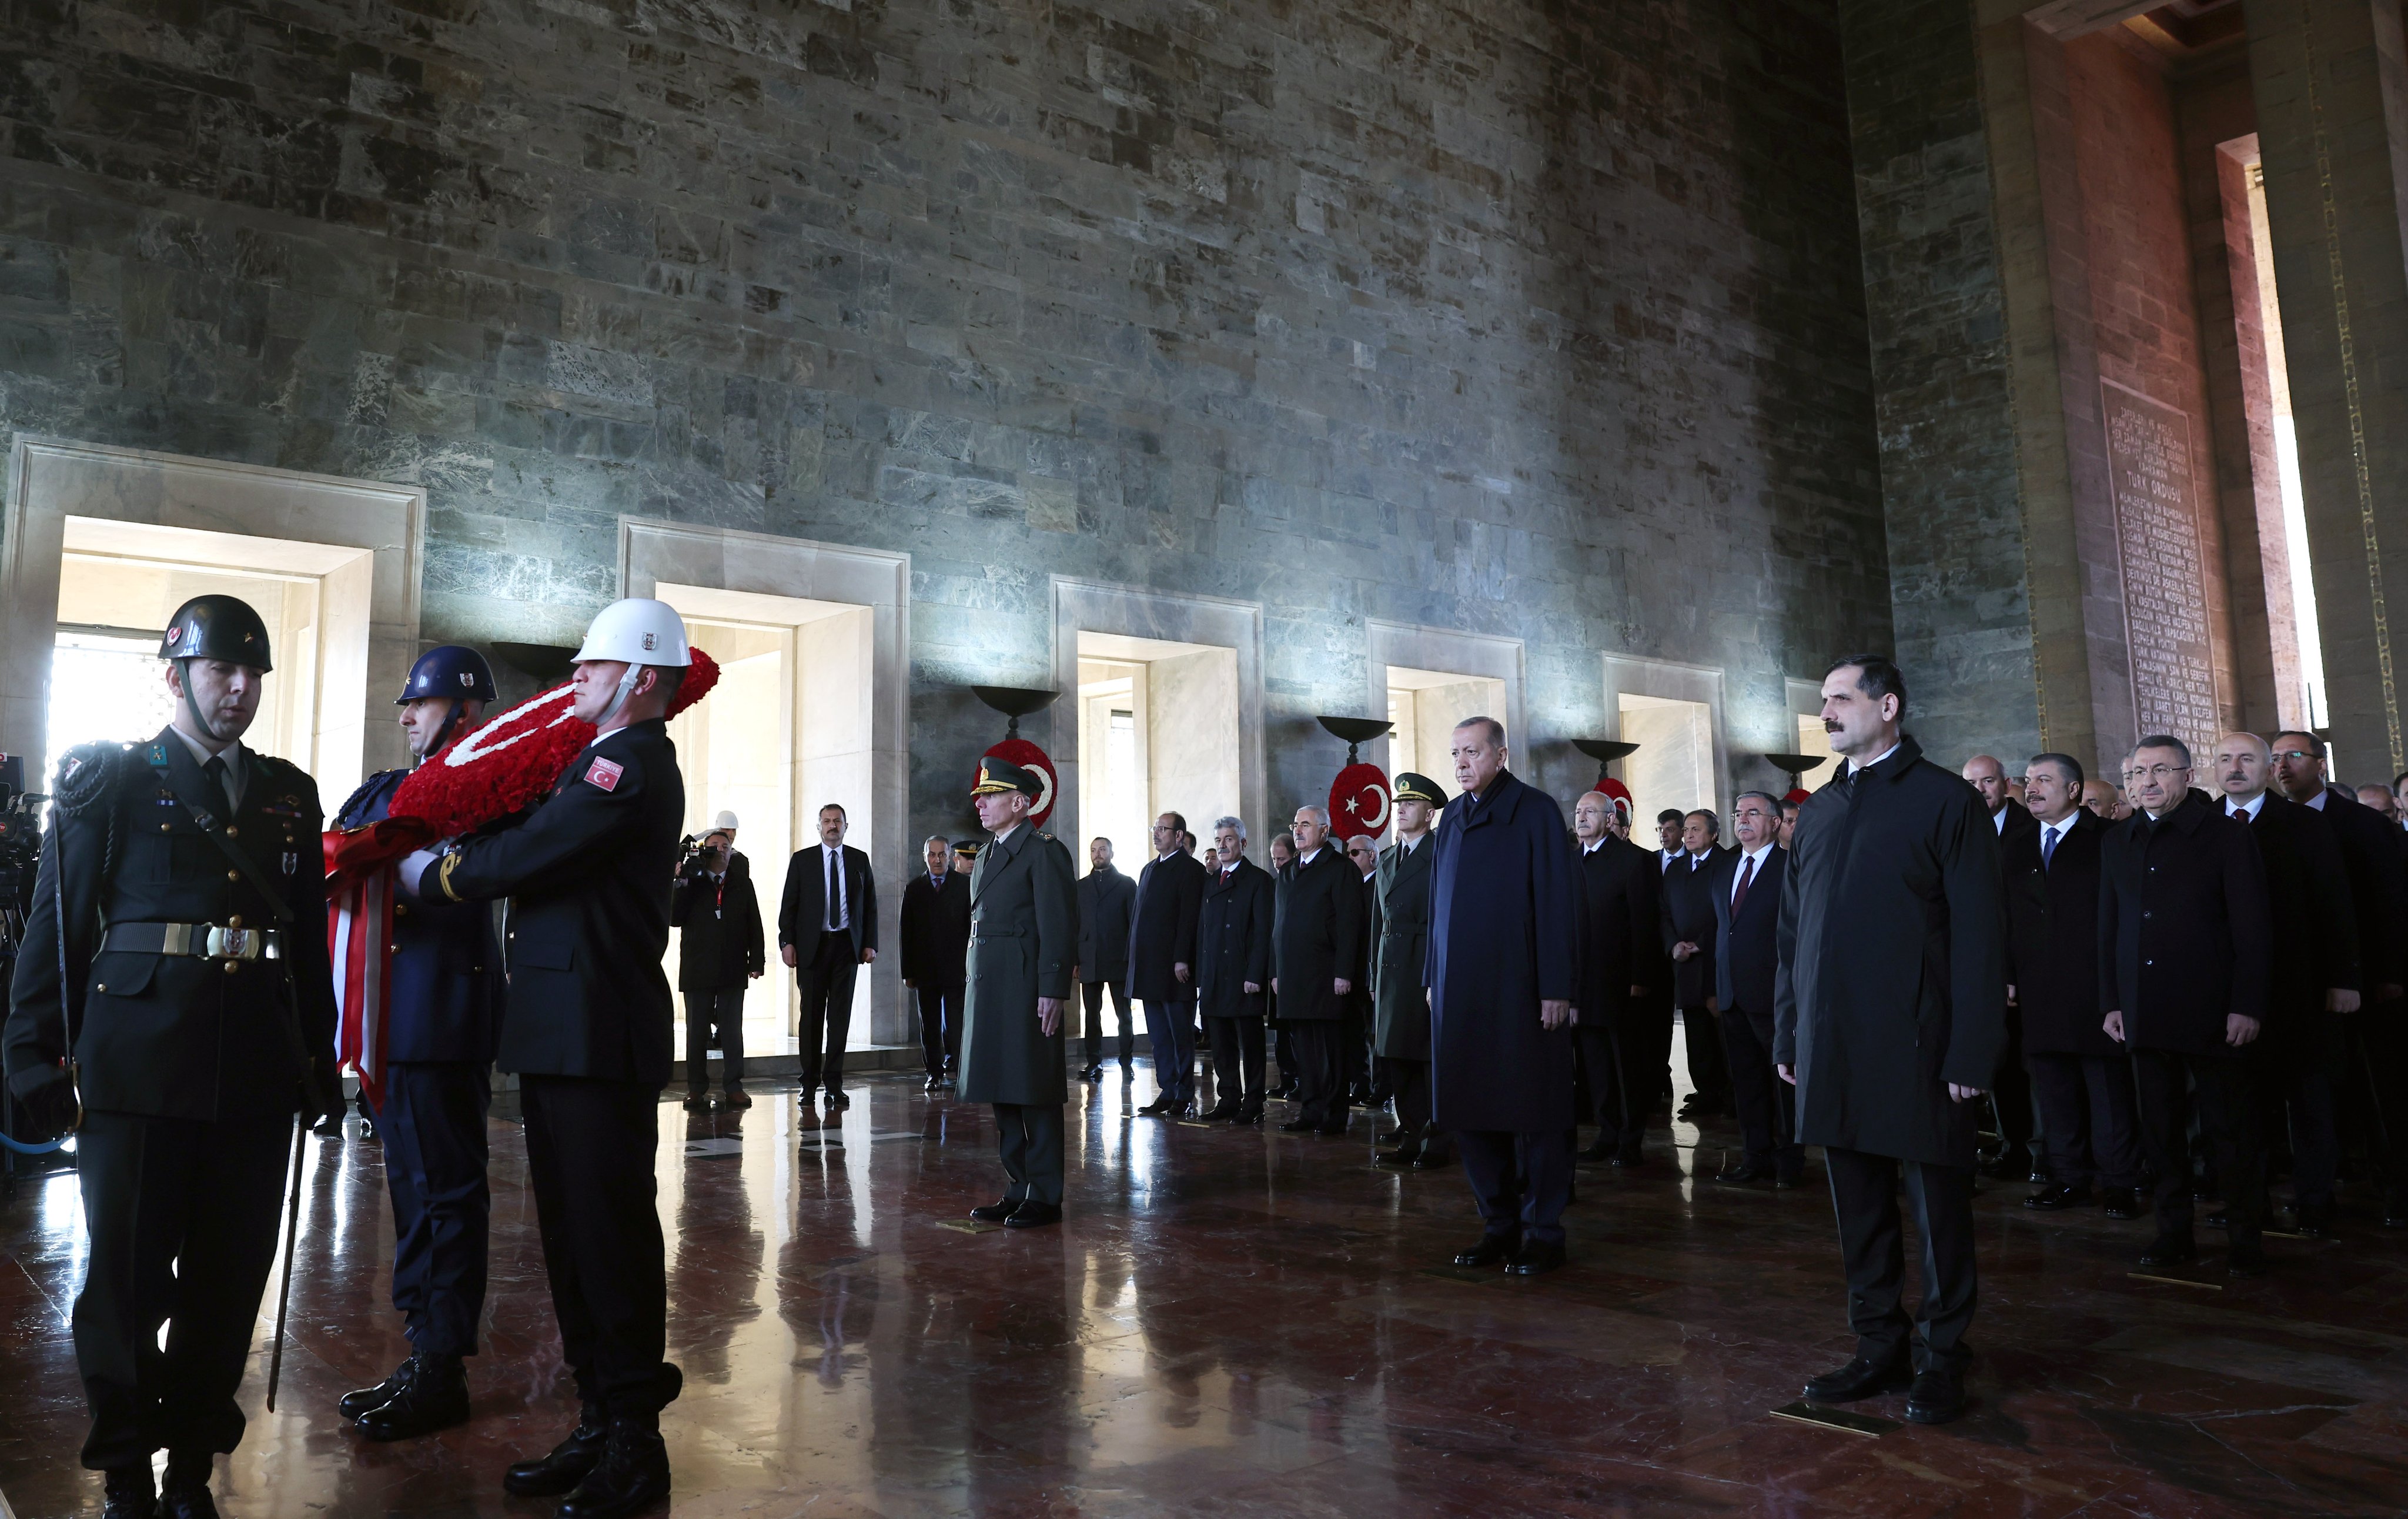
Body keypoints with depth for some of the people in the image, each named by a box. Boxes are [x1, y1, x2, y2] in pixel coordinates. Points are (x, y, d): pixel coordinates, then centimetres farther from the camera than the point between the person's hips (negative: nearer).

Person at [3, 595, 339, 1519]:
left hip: (255, 1076, 3)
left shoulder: (290, 794, 13)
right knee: (126, 1276, 6)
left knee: (229, 1279, 8)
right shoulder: (109, 782, 3)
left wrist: (320, 1059, 12)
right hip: (139, 1068, -3)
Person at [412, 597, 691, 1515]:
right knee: (569, 1233, 14)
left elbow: (525, 859, -15)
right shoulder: (603, 759, 20)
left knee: (611, 1233, -2)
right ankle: (599, 1424, 25)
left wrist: (432, 872, 1)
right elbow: (536, 841, 17)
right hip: (559, 1035, 10)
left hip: (600, 1039, -10)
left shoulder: (633, 763, -13)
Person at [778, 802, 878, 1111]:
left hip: (847, 945, 1)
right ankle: (810, 1082, 12)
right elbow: (789, 904, 3)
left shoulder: (859, 860, 9)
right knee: (811, 1015, 2)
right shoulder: (802, 860, 5)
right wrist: (787, 942, -6)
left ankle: (834, 1083, 6)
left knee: (841, 1015, 1)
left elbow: (870, 905, 10)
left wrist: (870, 943, 2)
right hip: (812, 945, -1)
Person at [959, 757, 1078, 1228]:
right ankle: (1018, 1190, 20)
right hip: (988, 991, 9)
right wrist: (975, 987, 16)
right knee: (1002, 1093, 11)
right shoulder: (987, 856, 19)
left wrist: (1052, 992, -19)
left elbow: (1059, 928, -14)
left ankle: (1045, 1198, 6)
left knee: (1035, 1095, -2)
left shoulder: (1045, 852, -8)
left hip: (1026, 991, -9)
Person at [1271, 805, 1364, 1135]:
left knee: (1329, 1046, -2)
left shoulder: (1339, 869, -3)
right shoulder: (1288, 873, 19)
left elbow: (1349, 924, -10)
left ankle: (1334, 1115, 4)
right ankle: (1311, 1111, 15)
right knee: (1303, 1046, 9)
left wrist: (1343, 972, -16)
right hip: (1291, 978, 7)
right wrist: (1275, 971, 13)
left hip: (1324, 977, -7)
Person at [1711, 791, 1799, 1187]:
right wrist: (1715, 988, 15)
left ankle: (1789, 1161, 11)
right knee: (1746, 1080, 11)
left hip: (1775, 995, -7)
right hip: (1732, 997, 7)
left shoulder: (1793, 866, -6)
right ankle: (1756, 1156, 20)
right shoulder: (1723, 872, 16)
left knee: (1785, 1080, 2)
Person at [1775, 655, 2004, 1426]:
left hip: (1916, 1046, -5)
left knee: (1939, 1207, 7)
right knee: (1858, 1207, 14)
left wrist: (1972, 1051, -13)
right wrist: (1787, 1034, 10)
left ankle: (1942, 1357, 22)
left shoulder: (1946, 800, -4)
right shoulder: (1819, 809, 12)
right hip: (1833, 1046, 6)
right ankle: (1879, 1348, 27)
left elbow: (1979, 933, -8)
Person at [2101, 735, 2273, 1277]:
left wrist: (2247, 1006, -11)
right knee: (2162, 1131, 9)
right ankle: (2174, 1234, 19)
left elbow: (2251, 926, -6)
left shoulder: (2226, 834, -2)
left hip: (2213, 1012, -4)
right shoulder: (2118, 842, 11)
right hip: (2146, 1017, 4)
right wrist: (2112, 1001, 8)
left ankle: (2247, 1241, 15)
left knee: (2232, 1131, 3)